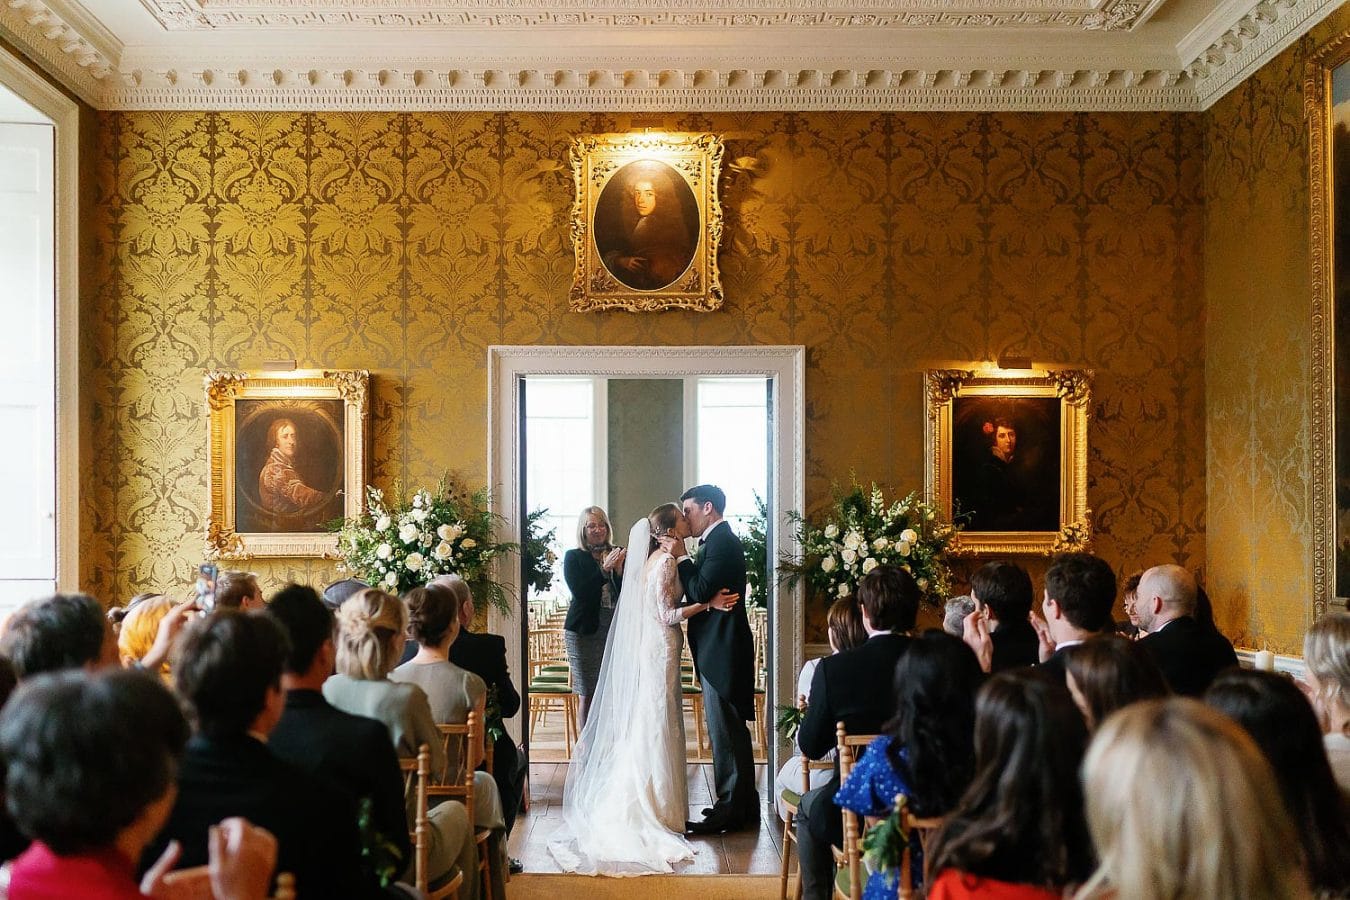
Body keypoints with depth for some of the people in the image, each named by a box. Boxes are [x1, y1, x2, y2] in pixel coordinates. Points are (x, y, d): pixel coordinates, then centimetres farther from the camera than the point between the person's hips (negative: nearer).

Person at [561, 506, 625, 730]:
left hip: (615, 629, 2)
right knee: (587, 695, 2)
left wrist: (618, 570, -15)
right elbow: (579, 592, -9)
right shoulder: (573, 557, 2)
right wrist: (604, 570, -18)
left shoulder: (618, 555, 8)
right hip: (584, 631, -2)